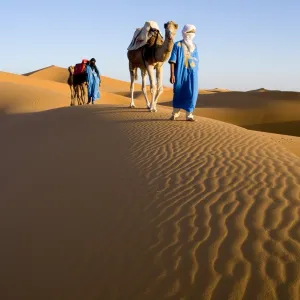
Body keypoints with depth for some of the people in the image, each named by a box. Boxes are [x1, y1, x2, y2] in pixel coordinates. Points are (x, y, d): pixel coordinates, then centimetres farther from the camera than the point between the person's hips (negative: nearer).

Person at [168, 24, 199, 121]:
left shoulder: (194, 46, 12)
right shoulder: (178, 45, -1)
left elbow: (196, 61, 17)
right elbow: (172, 61, -5)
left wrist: (196, 73, 14)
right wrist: (172, 75, -12)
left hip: (192, 74, 3)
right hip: (180, 73, -3)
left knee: (191, 93, -3)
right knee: (178, 93, 5)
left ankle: (189, 115, 2)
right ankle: (175, 113, 22)